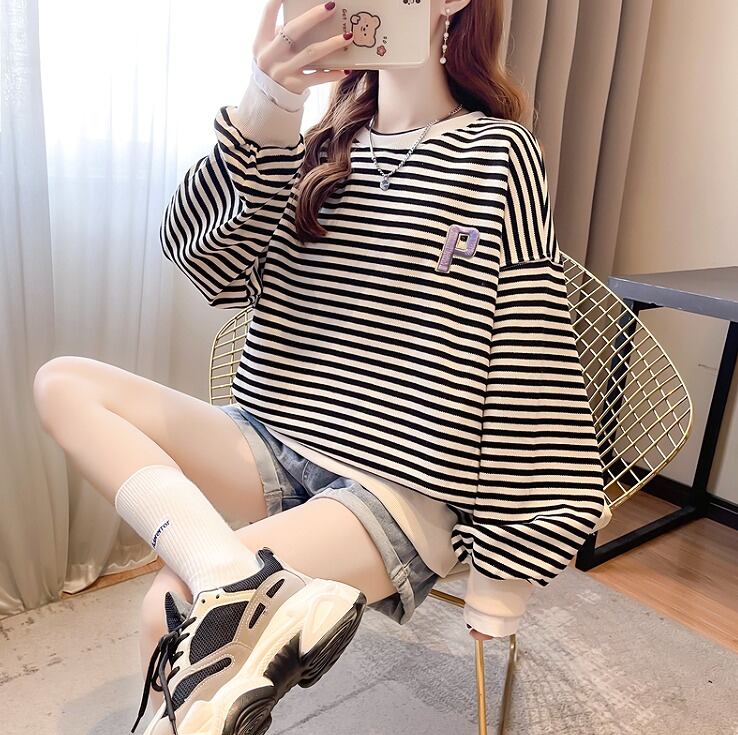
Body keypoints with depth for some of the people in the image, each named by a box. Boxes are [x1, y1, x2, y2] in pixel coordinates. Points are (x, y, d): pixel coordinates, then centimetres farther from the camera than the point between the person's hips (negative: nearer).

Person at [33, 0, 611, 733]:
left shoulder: (497, 155, -4)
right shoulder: (320, 149, 11)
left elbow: (531, 368, -7)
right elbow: (199, 254, -5)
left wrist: (503, 569, -7)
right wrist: (263, 111, -24)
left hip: (403, 488, -6)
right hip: (276, 446, 7)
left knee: (170, 609, -24)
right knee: (62, 382, -11)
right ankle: (242, 583, -26)